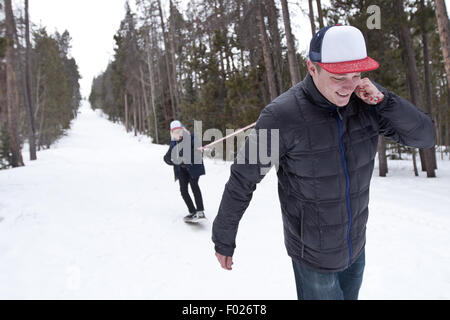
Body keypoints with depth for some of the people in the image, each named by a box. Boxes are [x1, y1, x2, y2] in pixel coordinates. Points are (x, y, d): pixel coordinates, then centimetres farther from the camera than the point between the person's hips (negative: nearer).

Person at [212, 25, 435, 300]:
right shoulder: (281, 116, -25)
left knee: (348, 295, 26)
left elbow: (425, 137, -5)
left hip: (355, 247, 6)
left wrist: (383, 100, -23)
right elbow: (242, 180, -18)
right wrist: (224, 240, -8)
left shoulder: (366, 100, -10)